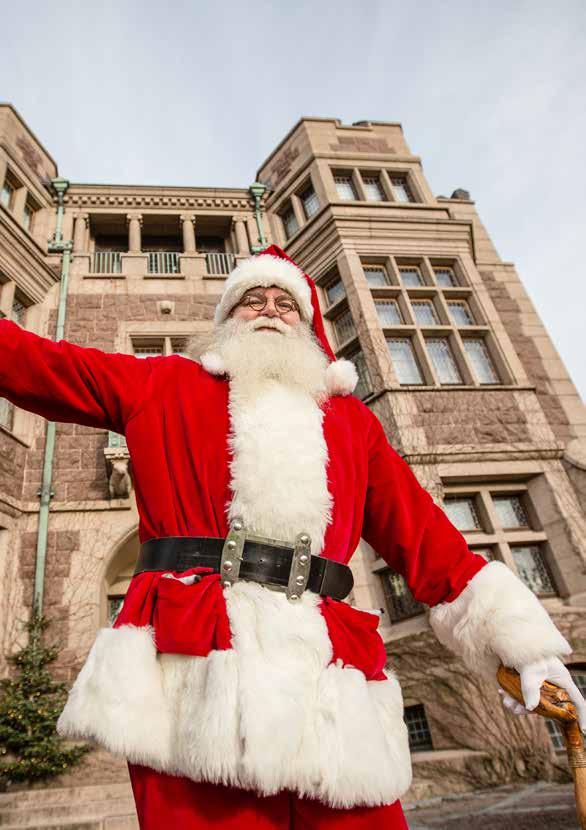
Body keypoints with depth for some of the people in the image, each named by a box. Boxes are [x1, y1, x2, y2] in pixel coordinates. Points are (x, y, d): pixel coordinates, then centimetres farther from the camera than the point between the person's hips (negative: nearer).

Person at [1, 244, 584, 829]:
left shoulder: (351, 417, 20)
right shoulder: (164, 385, 16)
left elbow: (423, 533, 16)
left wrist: (523, 639, 9)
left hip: (329, 676, 3)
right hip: (192, 655, -1)